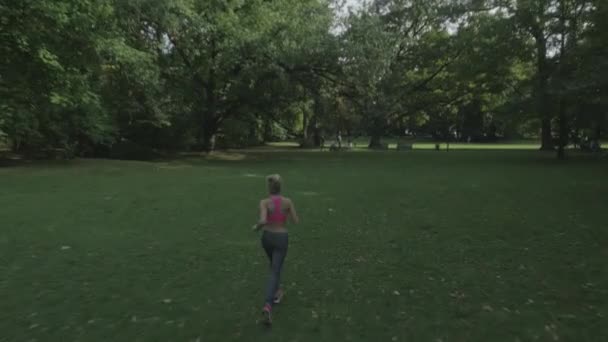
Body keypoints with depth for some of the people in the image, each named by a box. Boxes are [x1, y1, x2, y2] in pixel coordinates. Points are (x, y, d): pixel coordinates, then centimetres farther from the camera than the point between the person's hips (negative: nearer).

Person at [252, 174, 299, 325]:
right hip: (281, 239, -2)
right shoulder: (288, 201, -12)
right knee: (275, 272, -1)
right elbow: (296, 221, -7)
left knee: (274, 263, 31)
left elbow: (263, 221, -29)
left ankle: (276, 292, 42)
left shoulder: (264, 202, -15)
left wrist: (256, 227, -6)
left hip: (267, 237, 2)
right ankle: (267, 305, -20)